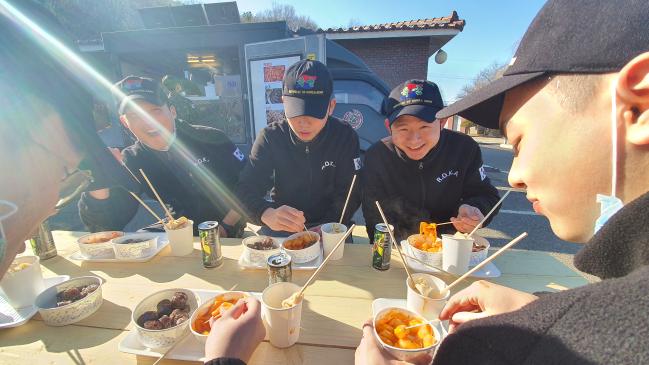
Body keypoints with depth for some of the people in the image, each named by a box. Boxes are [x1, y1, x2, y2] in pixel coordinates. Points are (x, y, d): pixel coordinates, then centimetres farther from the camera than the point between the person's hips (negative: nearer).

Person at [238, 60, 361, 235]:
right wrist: (268, 215, -36)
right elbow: (246, 190, -14)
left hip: (327, 228, 2)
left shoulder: (345, 136, -9)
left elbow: (350, 193, -8)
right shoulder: (270, 137, -9)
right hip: (279, 229, -1)